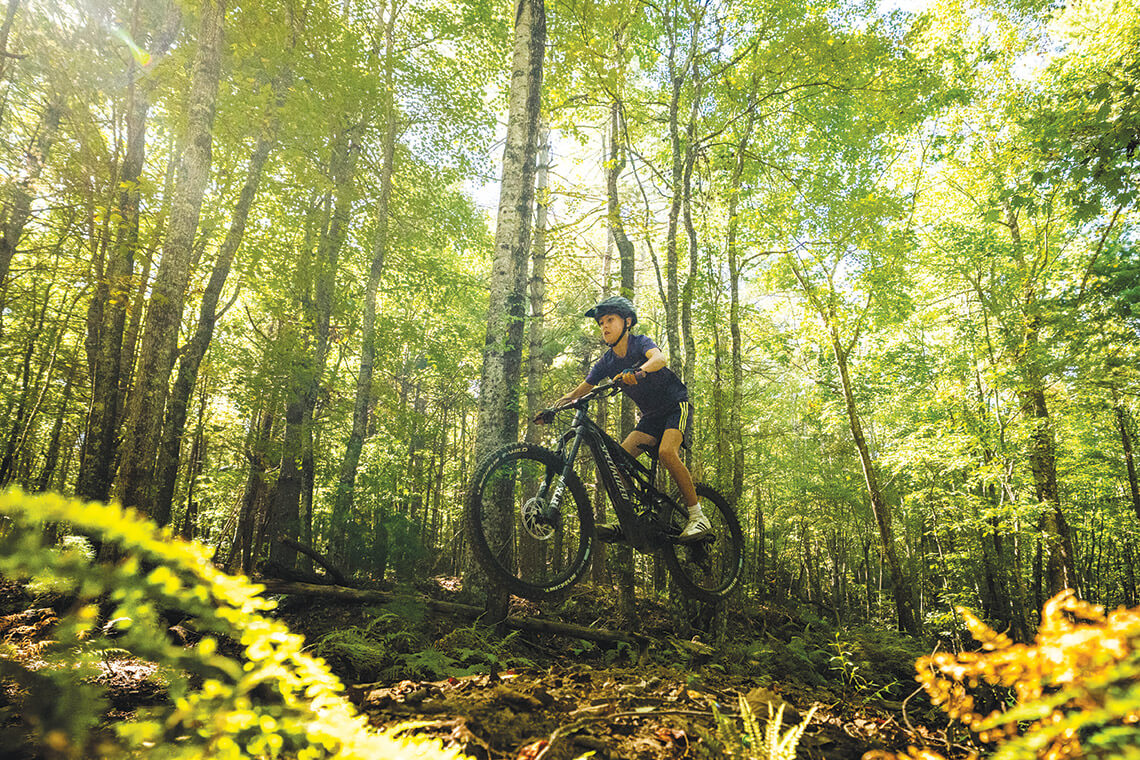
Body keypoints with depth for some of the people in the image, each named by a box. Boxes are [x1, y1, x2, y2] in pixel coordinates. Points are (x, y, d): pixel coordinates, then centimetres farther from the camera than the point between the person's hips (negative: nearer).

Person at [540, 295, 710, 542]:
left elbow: (659, 358, -40)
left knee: (666, 452, -30)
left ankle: (697, 516, -19)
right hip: (651, 416, 6)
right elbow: (579, 391, 0)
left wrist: (638, 371, -61)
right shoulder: (607, 362, -1)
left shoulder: (640, 343, -17)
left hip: (676, 405, -6)